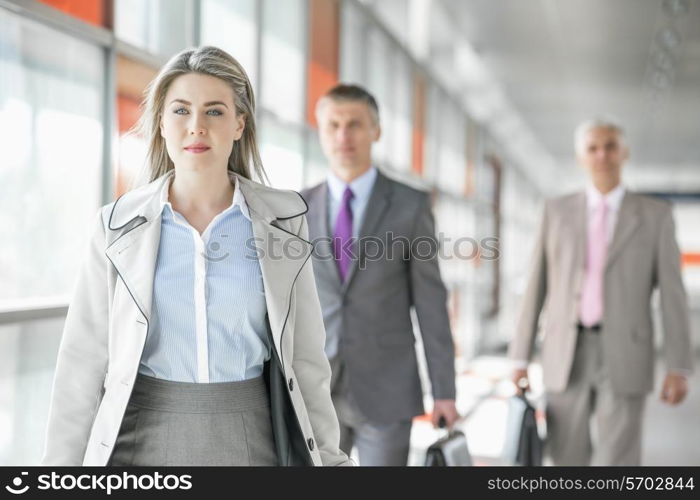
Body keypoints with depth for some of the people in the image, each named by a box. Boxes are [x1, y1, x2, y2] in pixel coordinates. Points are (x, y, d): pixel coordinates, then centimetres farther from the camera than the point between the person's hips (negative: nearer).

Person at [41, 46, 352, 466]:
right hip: (144, 438, 0)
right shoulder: (120, 224, -1)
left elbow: (304, 354, 4)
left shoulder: (282, 219, 0)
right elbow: (85, 360, 1)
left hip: (247, 438, 0)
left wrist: (325, 458, 4)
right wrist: (63, 464, -1)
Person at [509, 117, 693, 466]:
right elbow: (537, 285, 8)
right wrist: (520, 358, 5)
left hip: (625, 360, -2)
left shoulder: (656, 215, 4)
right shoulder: (558, 211, 8)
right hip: (566, 358, 2)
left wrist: (678, 369, -6)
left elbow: (672, 294, 1)